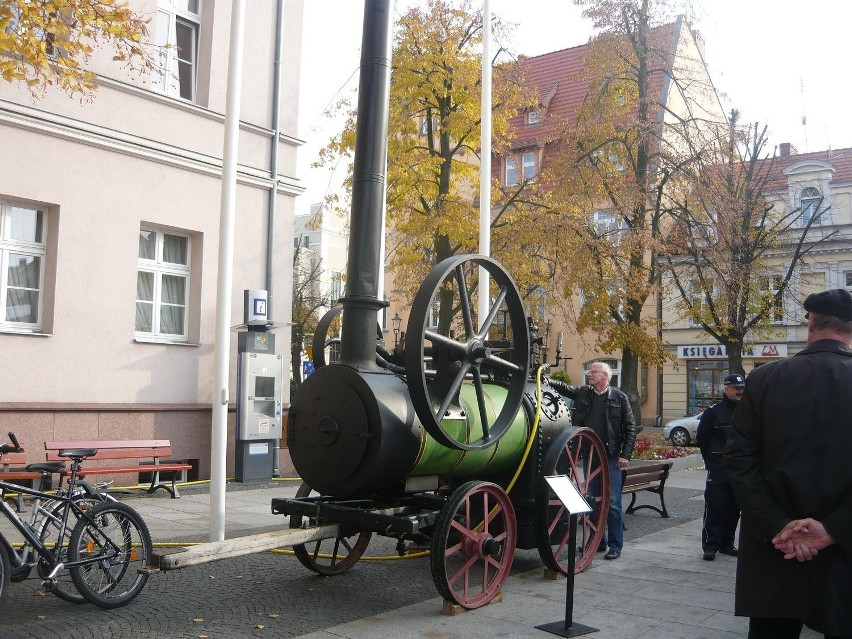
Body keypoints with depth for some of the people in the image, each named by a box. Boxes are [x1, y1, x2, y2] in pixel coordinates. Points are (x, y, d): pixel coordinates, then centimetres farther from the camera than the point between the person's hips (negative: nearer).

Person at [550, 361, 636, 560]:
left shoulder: (619, 398, -2)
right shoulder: (583, 393, 9)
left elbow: (630, 428, -1)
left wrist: (625, 455, -8)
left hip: (611, 457, -4)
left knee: (612, 502, -4)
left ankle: (615, 545, 5)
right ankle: (597, 541, 22)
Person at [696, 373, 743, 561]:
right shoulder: (713, 412, -3)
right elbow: (701, 439, 0)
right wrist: (711, 461, 0)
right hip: (718, 471, -5)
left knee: (734, 508, 10)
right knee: (715, 507, -6)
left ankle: (727, 543, 20)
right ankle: (710, 545, -1)